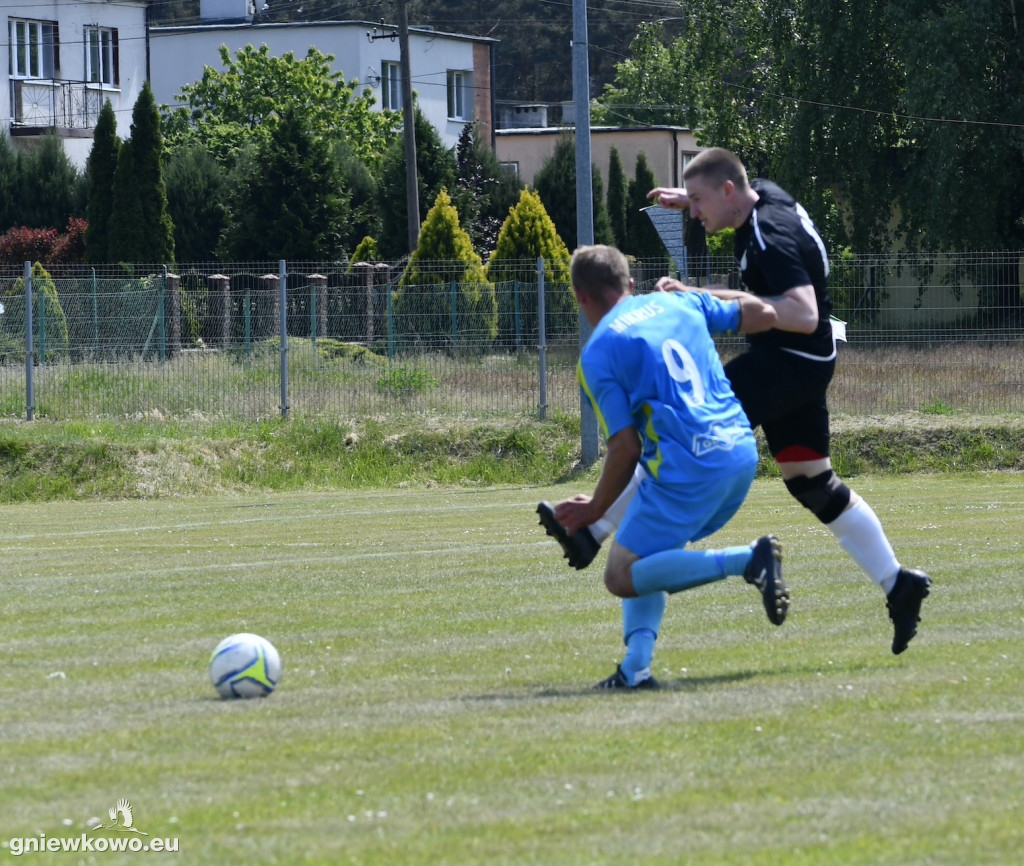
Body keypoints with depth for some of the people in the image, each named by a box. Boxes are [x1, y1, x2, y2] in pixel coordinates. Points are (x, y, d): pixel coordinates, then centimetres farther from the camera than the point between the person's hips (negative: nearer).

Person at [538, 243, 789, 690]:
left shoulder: (596, 355, -1)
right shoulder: (679, 302, 15)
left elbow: (626, 448, -6)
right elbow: (764, 314, 21)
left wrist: (595, 510, 8)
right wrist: (701, 295, 37)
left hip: (689, 468, -8)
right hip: (742, 452, 8)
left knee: (623, 577, -1)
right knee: (646, 555, 21)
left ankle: (750, 560, -15)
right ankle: (637, 666, 3)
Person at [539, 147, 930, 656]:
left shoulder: (772, 239, -23)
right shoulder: (765, 196, 6)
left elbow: (803, 314, -33)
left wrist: (722, 299, -33)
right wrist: (690, 199, 17)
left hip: (789, 361, -11)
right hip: (801, 367, 11)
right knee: (813, 483, 13)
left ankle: (595, 533, -18)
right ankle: (898, 585, 13)